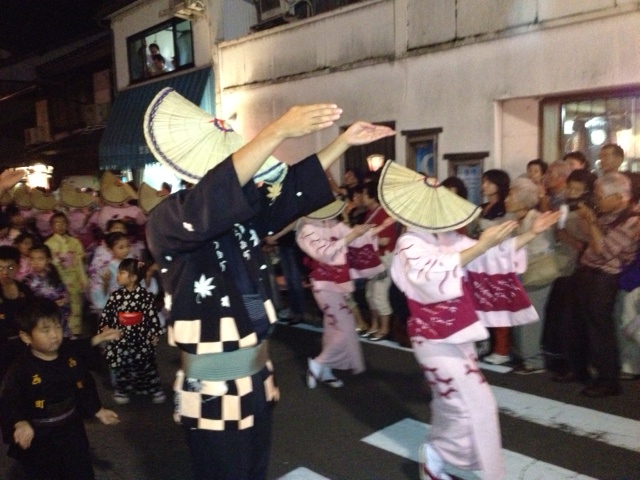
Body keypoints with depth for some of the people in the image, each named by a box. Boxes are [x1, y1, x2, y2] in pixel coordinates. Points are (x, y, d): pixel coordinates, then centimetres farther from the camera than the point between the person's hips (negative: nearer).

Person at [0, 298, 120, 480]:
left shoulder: (70, 356, -7)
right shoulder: (22, 370, -22)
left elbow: (84, 387, 4)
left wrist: (98, 411, 9)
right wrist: (20, 424, -42)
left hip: (71, 430, 4)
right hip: (39, 440, -4)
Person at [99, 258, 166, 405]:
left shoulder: (146, 295, -10)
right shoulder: (116, 295, -3)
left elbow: (152, 315, -6)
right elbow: (106, 313, 5)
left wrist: (155, 333, -5)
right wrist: (105, 326, -6)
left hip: (141, 338, -2)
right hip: (121, 338, 2)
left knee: (147, 364, 9)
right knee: (122, 366, 11)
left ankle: (155, 389, 24)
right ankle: (122, 390, 30)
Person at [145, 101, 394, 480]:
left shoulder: (243, 214, 3)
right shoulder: (167, 221, -17)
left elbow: (293, 189, 8)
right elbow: (212, 199, -36)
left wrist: (344, 142, 4)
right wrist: (278, 131, -41)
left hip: (257, 374, 7)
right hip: (213, 386, -7)